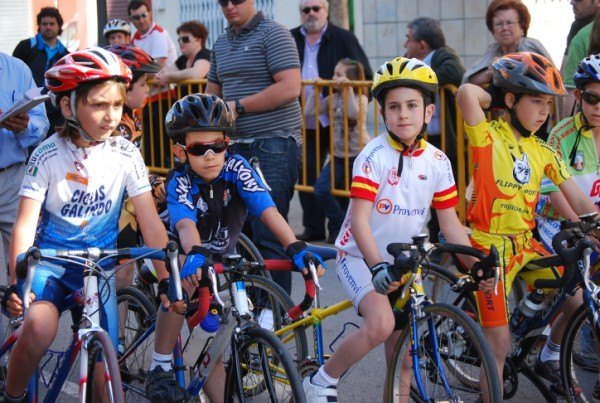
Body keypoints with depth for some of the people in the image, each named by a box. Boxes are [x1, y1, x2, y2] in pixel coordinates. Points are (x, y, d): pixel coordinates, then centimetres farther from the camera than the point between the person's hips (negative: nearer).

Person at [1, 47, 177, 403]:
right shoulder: (49, 156, -11)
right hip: (50, 258, -2)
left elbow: (151, 224, -6)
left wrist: (168, 279, -14)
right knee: (40, 327, -29)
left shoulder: (126, 155, -6)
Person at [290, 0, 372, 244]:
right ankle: (313, 227, 14)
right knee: (307, 175, 6)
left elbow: (364, 76, -1)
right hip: (305, 122, 4)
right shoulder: (291, 40, 10)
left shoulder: (344, 39, 1)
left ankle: (339, 228, 8)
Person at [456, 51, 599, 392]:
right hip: (489, 245, -6)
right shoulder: (488, 136, -11)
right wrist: (498, 100, -10)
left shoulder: (544, 153, 5)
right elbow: (467, 92, -29)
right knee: (500, 344, -9)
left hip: (526, 244, 6)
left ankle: (549, 359, 28)